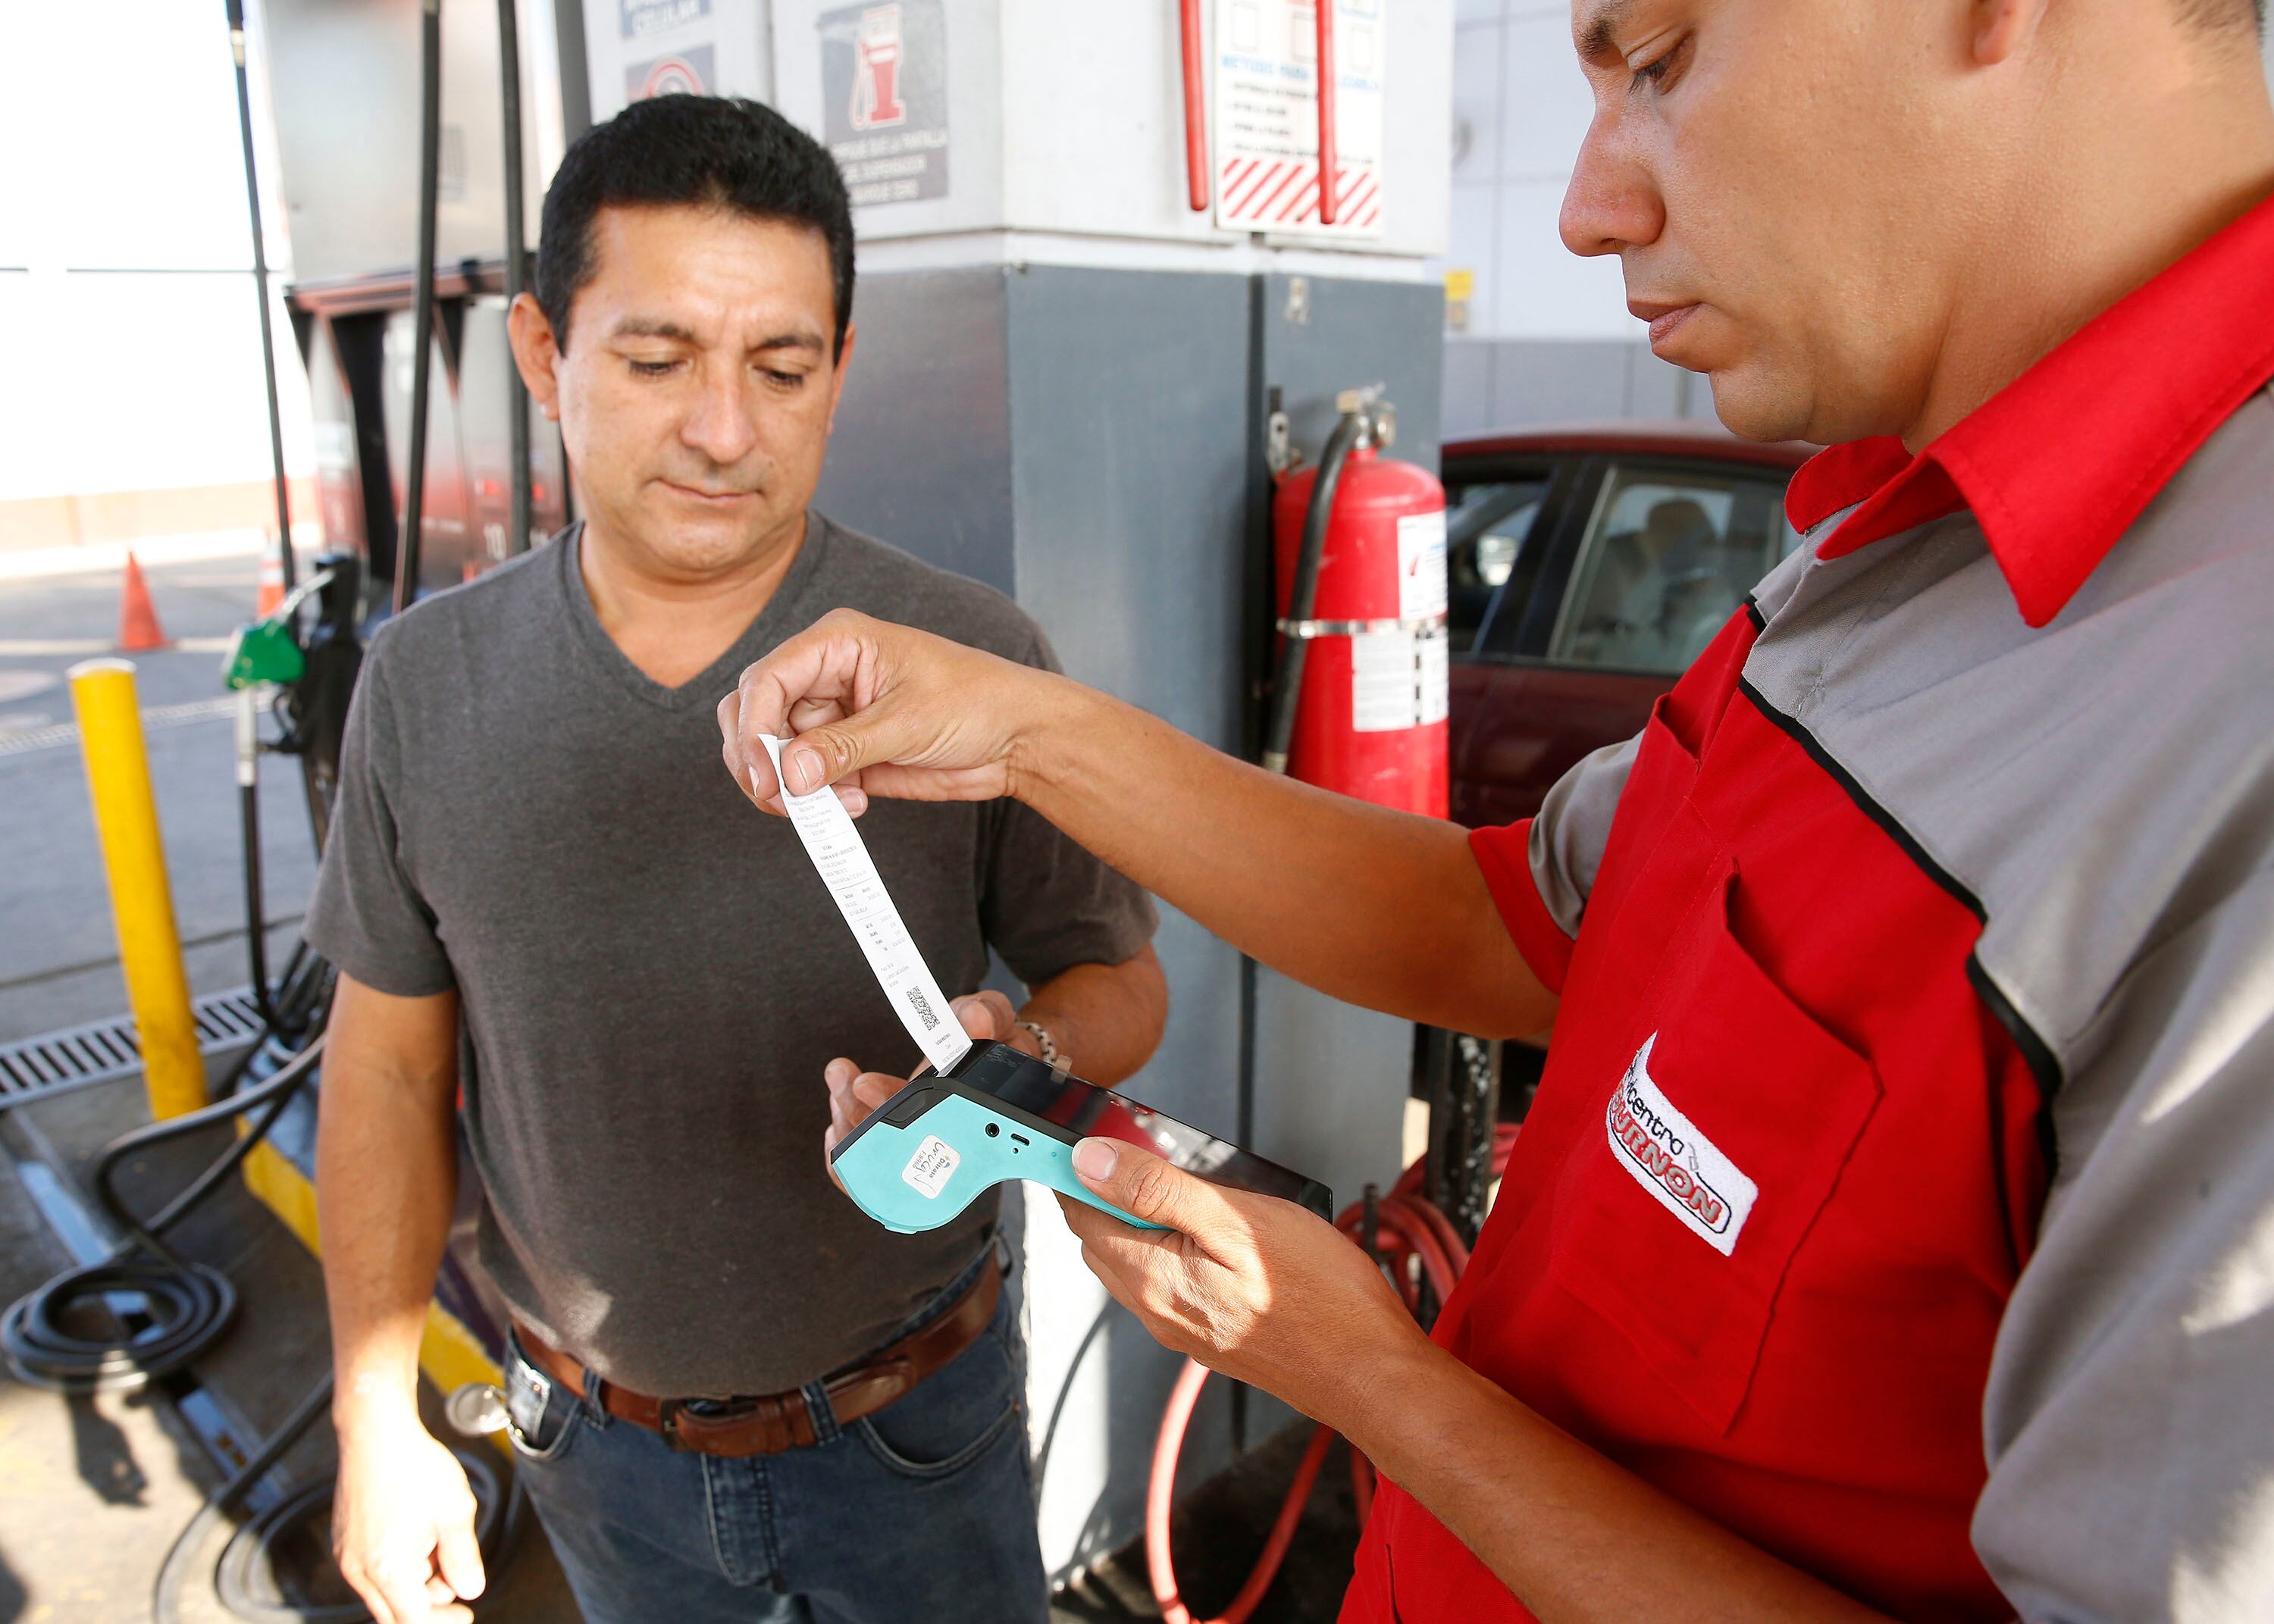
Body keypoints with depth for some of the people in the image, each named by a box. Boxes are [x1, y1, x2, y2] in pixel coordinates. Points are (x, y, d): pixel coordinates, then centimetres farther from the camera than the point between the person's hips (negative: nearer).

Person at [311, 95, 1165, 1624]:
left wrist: (1028, 1049, -30)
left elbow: (1119, 979, -8)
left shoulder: (973, 660, -17)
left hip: (912, 1427, -2)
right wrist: (379, 1418, 0)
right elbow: (391, 1059, 0)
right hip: (601, 1446, 3)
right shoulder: (429, 679, -8)